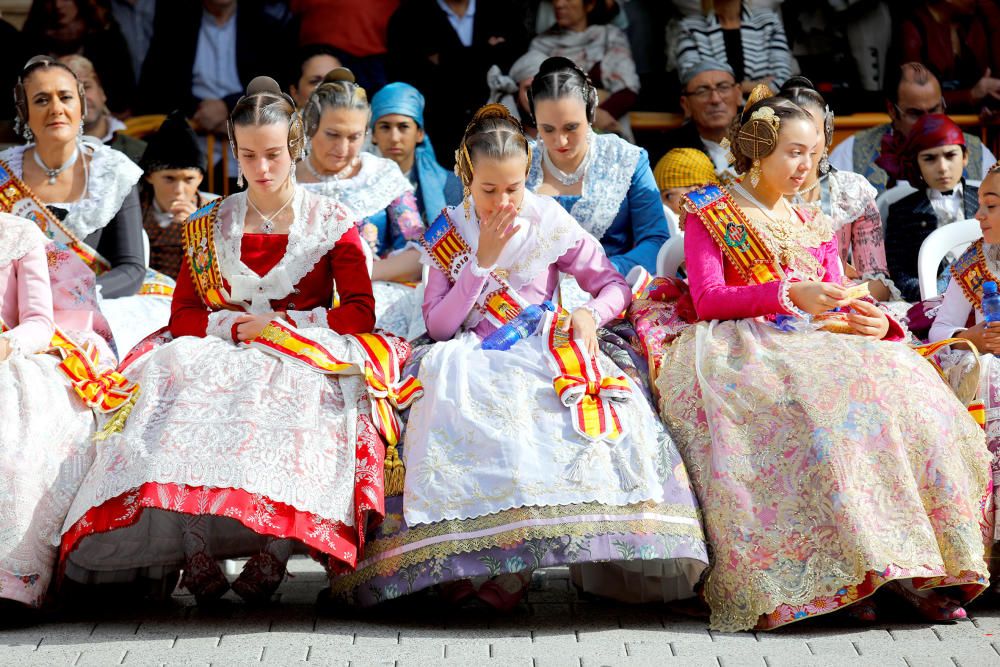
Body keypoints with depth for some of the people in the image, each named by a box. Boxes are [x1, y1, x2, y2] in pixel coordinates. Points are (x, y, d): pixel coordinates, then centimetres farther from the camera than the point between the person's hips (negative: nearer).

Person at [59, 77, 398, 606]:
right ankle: (195, 548, -40)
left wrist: (284, 324, -8)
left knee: (291, 395, -39)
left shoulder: (332, 223, 11)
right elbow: (183, 318, 10)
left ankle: (273, 548, -40)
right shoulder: (207, 226, 17)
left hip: (308, 360, -1)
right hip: (220, 361, 2)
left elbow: (361, 313, 3)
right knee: (184, 373, -34)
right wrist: (238, 326, -9)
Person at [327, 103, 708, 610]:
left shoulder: (550, 223, 7)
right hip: (476, 360, 0)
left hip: (545, 354, 0)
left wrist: (590, 313, -13)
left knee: (610, 406, -36)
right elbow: (438, 325, 2)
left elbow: (614, 285, 10)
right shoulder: (446, 234, 10)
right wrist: (483, 261, -5)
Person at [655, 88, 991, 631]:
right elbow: (708, 300, -3)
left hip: (814, 347, 5)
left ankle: (921, 567, -31)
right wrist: (790, 294, -17)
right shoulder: (710, 215, 11)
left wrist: (872, 323, -9)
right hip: (742, 351, -5)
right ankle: (841, 571, -39)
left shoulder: (814, 228, 26)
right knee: (820, 405, -37)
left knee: (906, 390, -25)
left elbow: (840, 310, 17)